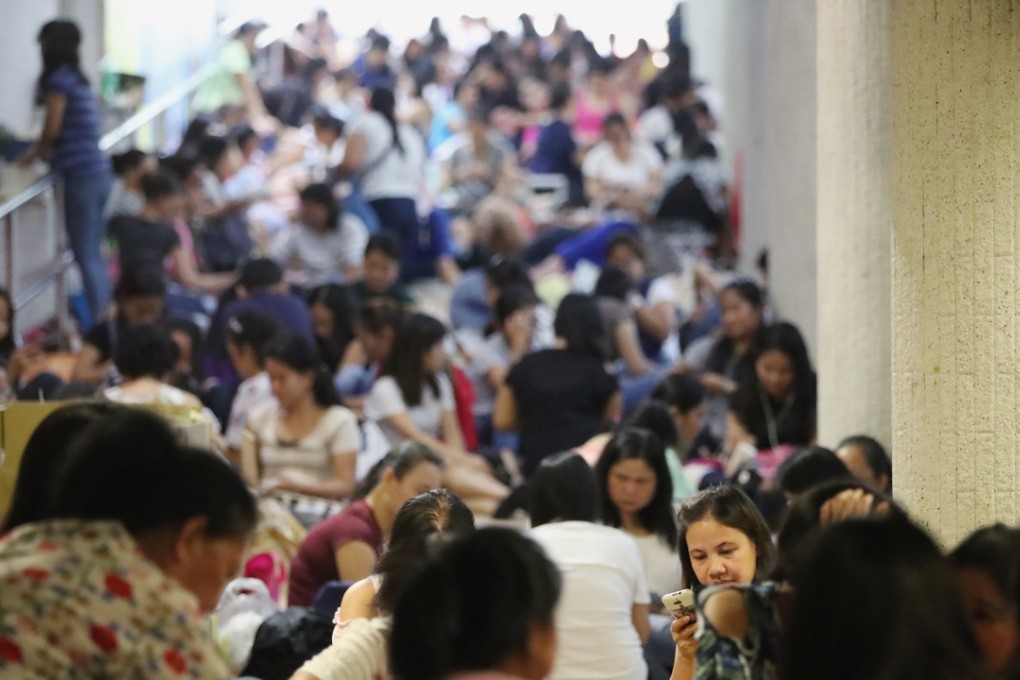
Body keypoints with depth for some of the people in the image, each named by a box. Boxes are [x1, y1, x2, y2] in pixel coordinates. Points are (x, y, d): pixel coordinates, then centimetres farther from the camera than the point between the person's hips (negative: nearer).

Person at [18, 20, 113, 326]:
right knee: (94, 257, 13)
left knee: (86, 258, -5)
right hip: (99, 172, 8)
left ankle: (98, 324, -6)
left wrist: (32, 154, 8)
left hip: (81, 176, -8)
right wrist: (43, 151, 13)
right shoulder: (78, 79, 15)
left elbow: (52, 130, -9)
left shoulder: (59, 79, -9)